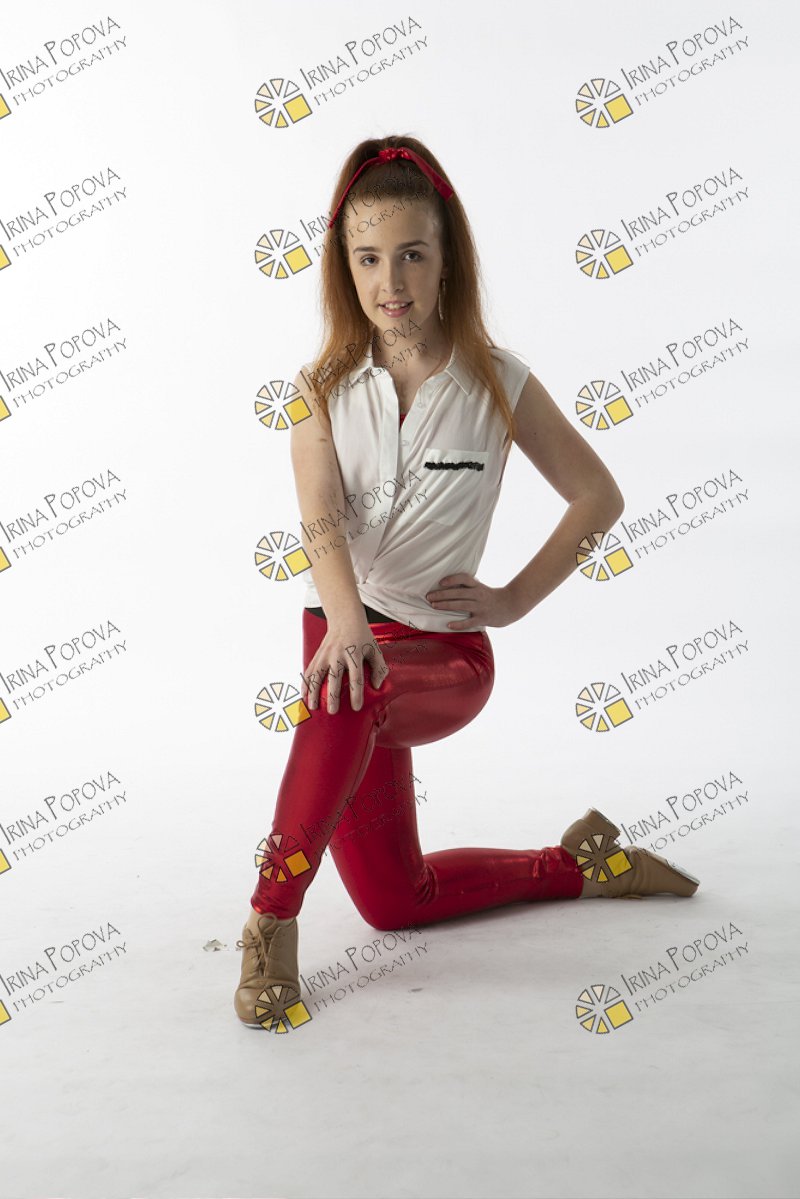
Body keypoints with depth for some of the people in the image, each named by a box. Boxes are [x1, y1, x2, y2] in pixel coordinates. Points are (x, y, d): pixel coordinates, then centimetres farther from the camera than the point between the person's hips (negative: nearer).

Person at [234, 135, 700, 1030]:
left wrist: (515, 598, -3)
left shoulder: (497, 384, -4)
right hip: (345, 635, 3)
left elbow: (598, 497, 5)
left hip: (445, 652, -3)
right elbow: (320, 519, -16)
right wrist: (347, 624, -36)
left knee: (348, 693, -40)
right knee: (395, 903, 4)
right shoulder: (322, 386, 0)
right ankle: (581, 864, 23)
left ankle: (273, 912, -24)